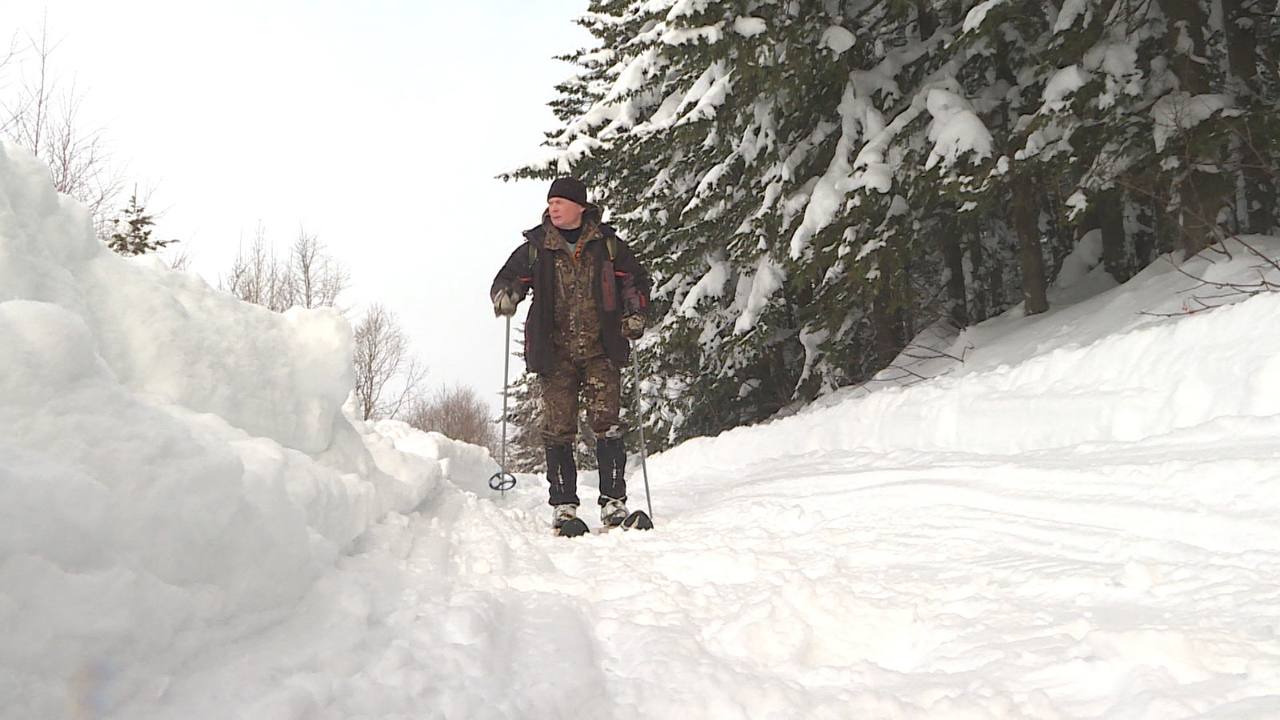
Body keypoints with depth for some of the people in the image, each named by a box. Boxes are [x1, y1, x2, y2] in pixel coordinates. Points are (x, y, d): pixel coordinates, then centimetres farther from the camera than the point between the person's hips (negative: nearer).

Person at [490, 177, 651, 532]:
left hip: (600, 350, -1)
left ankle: (614, 502, -2)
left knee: (607, 425, -7)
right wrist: (504, 295, -10)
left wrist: (635, 314, 1)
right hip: (555, 353, 1)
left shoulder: (607, 244, 7)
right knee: (558, 430, -2)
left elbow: (636, 280, 16)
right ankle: (563, 506, 6)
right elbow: (507, 278, 13)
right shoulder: (535, 248, 7)